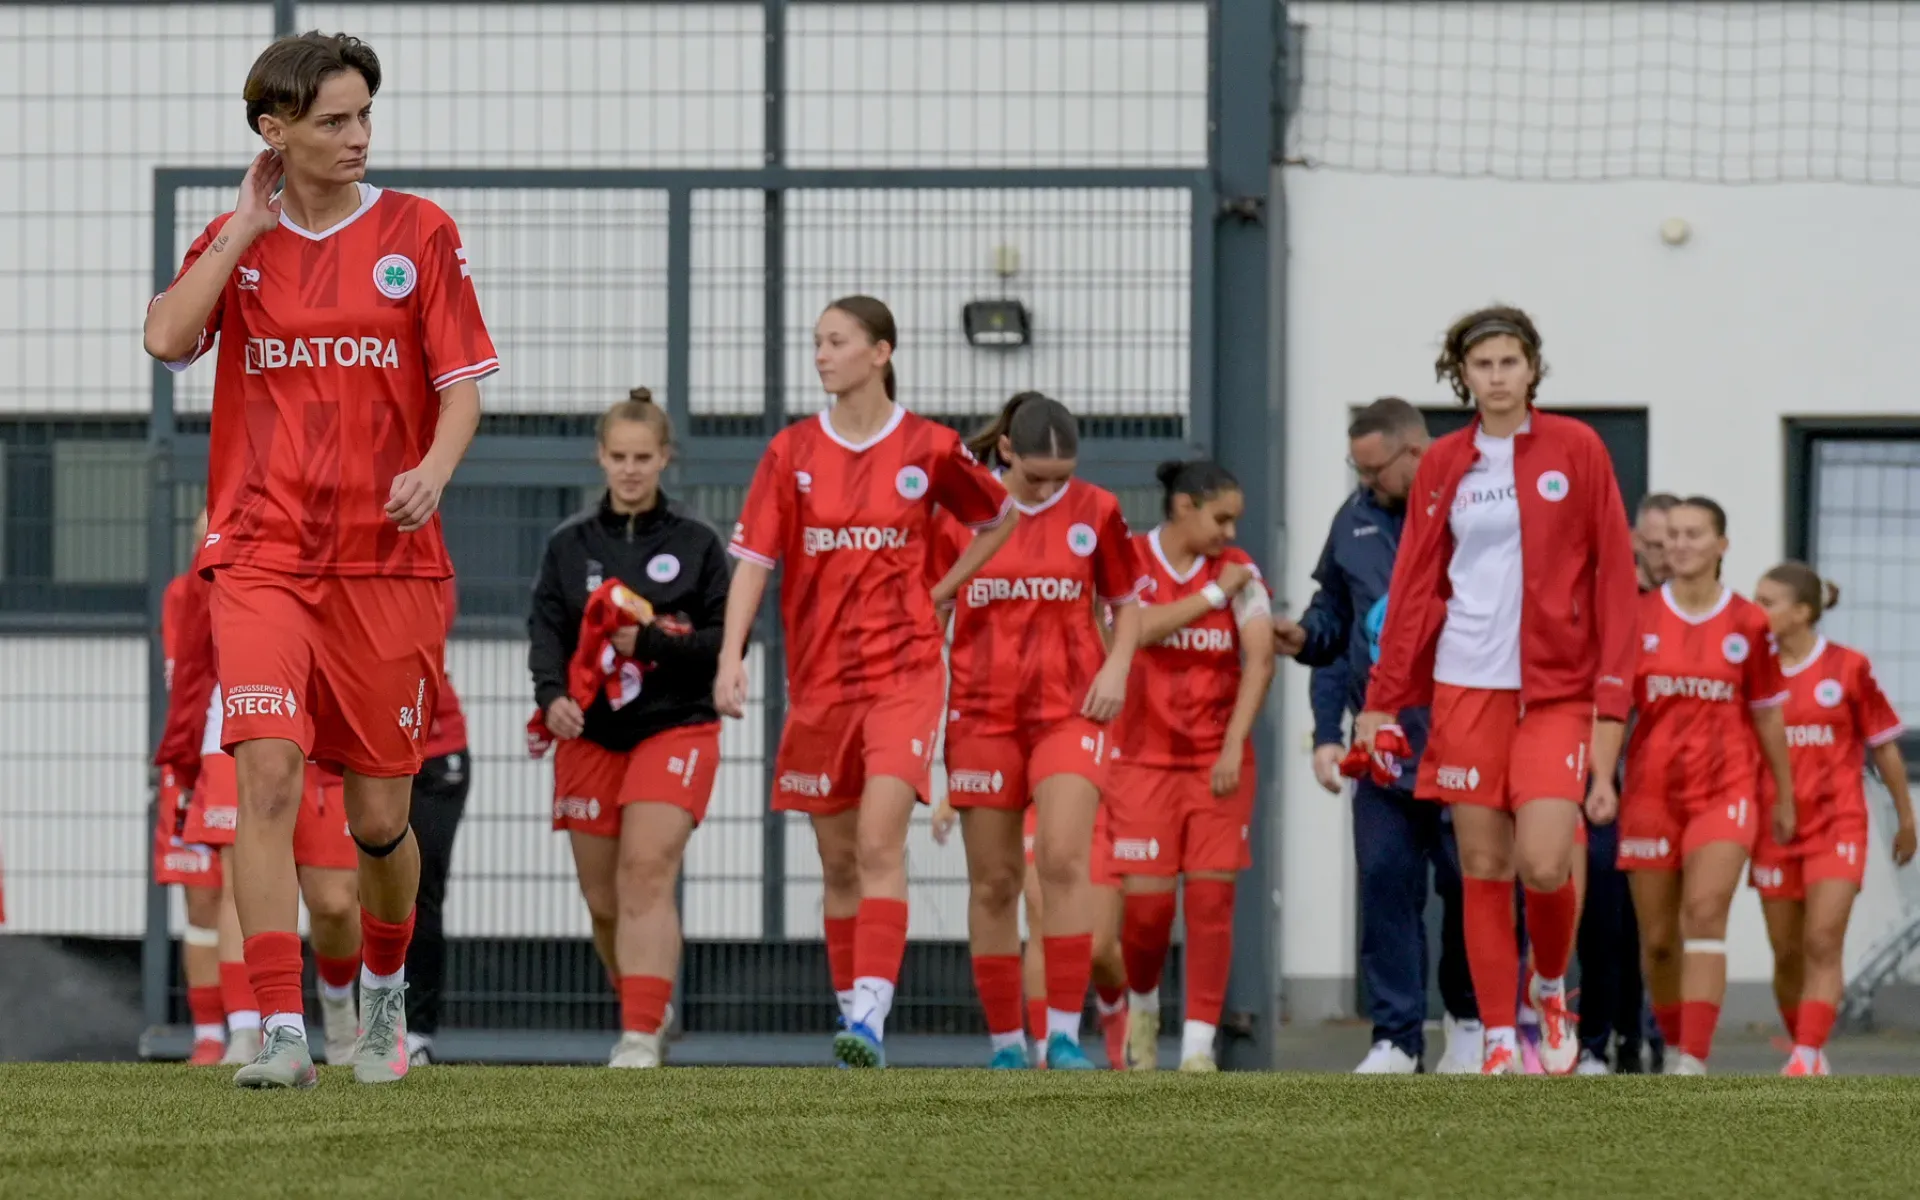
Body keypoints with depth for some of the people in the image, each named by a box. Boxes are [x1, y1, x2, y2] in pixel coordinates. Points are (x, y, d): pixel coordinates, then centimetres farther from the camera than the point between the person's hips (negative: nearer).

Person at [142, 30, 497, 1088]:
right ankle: (281, 1033, -20)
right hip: (261, 556, 0)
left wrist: (434, 469, -16)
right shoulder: (234, 238, 8)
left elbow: (462, 383, 3)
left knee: (380, 817, 5)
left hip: (388, 560, 0)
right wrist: (245, 229, -5)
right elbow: (167, 338, -8)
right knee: (266, 772, -18)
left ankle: (384, 990, 35)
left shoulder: (419, 233, 5)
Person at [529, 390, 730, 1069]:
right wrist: (552, 695, -19)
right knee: (603, 901, 7)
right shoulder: (570, 545, 7)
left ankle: (640, 1038, -24)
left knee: (648, 874, -19)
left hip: (675, 728, -3)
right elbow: (546, 630, 0)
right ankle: (649, 1006, 32)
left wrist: (651, 642, -17)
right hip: (590, 734, 3)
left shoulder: (696, 544, 2)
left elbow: (725, 642, -1)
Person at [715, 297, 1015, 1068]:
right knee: (838, 861, 9)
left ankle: (871, 1014, -25)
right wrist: (731, 657, -11)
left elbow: (999, 519, 16)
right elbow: (754, 558, 0)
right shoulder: (792, 452, 4)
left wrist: (939, 593, 8)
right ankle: (852, 1011, 19)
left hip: (904, 671, -3)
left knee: (881, 844, -18)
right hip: (818, 677, 3)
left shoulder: (929, 449, -1)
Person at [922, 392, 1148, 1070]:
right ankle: (1005, 1045, 12)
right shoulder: (959, 512, 0)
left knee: (1064, 858, -18)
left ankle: (1065, 1035, -15)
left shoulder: (1095, 512, 0)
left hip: (1070, 709, -1)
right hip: (983, 712, 1)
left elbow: (1127, 604, 13)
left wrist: (1117, 668, -4)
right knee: (993, 882, 3)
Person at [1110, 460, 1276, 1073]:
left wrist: (1235, 745, -11)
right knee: (1146, 901, -7)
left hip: (1218, 761, 2)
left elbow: (1260, 660, -3)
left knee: (1212, 897, -6)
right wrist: (1214, 594, -14)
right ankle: (1142, 1004, 24)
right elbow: (1136, 629, -20)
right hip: (1143, 758, -2)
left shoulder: (1238, 570, 4)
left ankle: (1199, 1045, -2)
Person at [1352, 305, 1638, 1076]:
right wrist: (1381, 700, 7)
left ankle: (1551, 987, 16)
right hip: (1466, 685, 2)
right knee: (1483, 867, 1)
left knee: (1544, 863, -13)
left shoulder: (1576, 450, 1)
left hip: (1556, 687, -2)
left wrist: (1611, 696, -5)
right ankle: (1499, 1039, 8)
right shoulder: (1442, 464, 7)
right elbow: (1414, 585, 10)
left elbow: (1613, 572, 1)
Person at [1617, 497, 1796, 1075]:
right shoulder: (1638, 616, 3)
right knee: (1658, 938, 5)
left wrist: (1784, 797, 16)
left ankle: (1694, 1062, -23)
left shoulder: (1748, 624, 2)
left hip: (1726, 790, -2)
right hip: (1650, 791, 2)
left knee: (1705, 913, -18)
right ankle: (1674, 1046, 23)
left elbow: (1767, 715, 11)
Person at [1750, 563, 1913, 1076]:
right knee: (1787, 953, 7)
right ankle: (1808, 1057, 23)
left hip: (1836, 826, -3)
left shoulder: (1848, 668, -3)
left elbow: (1884, 745, 6)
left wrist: (1906, 819, 12)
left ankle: (1806, 1060, -19)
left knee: (1822, 944, -14)